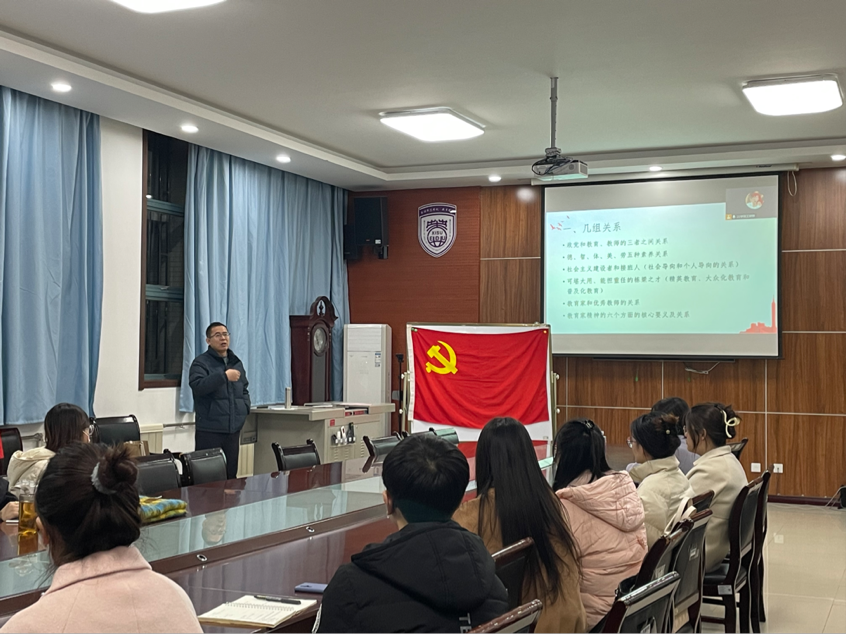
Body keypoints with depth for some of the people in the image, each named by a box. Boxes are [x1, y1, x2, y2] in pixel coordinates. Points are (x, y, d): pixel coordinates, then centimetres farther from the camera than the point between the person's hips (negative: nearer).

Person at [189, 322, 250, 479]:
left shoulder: (236, 363, 16)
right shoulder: (201, 363, -5)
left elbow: (244, 390, 27)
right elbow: (197, 386, -23)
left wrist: (245, 408, 10)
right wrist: (224, 376, -30)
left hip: (233, 428, 6)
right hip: (209, 430, -6)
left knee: (231, 474, 10)